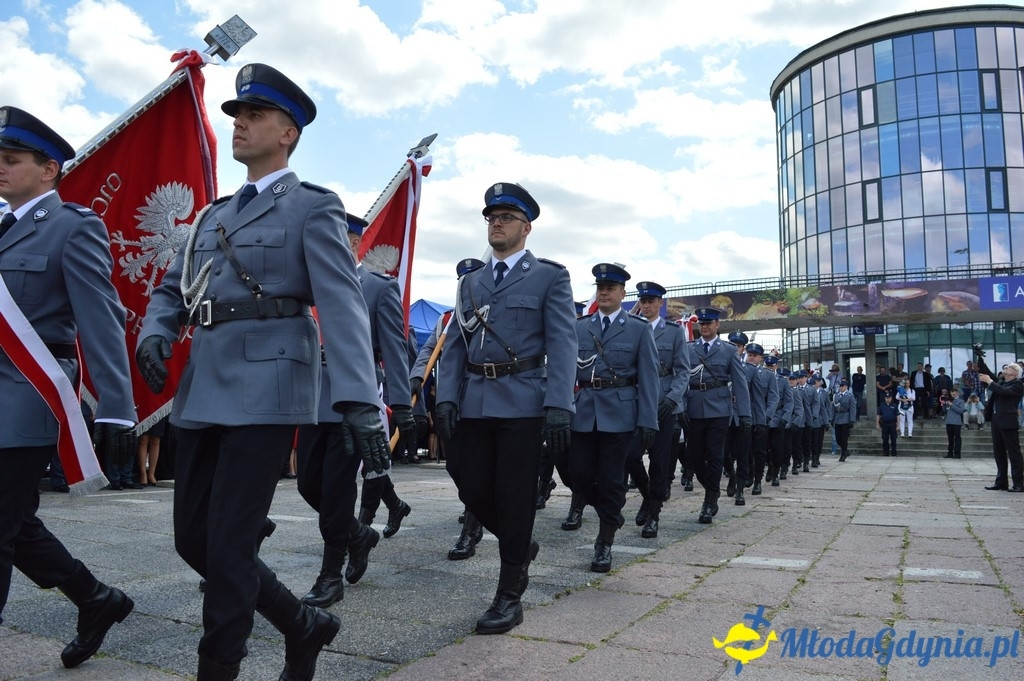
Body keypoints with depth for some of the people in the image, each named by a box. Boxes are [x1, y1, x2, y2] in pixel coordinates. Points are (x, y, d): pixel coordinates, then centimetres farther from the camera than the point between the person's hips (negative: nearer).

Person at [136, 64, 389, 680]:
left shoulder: (314, 207, -1)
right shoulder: (214, 215, 22)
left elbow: (342, 304, -13)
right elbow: (172, 290, 21)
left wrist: (360, 401, -24)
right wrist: (156, 334, -3)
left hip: (266, 388, -8)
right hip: (202, 391, 8)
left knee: (230, 544, -5)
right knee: (193, 537, 11)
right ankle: (305, 625, 29)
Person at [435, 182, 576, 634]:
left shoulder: (550, 276, 4)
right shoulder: (470, 283, 18)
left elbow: (562, 345, -6)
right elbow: (453, 345, 13)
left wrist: (559, 406, -16)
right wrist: (446, 397, 0)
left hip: (523, 404, -5)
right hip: (473, 404, 5)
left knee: (514, 496, 0)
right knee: (473, 491, 6)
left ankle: (509, 596, 14)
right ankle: (521, 545, 35)